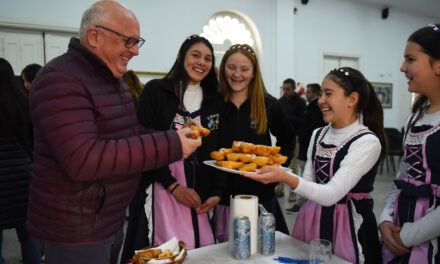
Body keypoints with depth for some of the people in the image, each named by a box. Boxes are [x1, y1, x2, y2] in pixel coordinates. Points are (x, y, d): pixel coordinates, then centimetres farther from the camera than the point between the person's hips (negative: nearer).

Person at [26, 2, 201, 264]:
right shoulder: (60, 80, -21)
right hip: (74, 231, -9)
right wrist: (168, 146, -30)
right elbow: (83, 160, -31)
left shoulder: (114, 78, 11)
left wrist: (173, 138, -3)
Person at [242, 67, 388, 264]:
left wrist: (285, 178, -37)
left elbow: (331, 195, -25)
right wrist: (274, 172, -10)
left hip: (349, 225, -6)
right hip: (312, 217, 6)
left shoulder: (368, 142, -17)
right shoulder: (318, 135, 5)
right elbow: (308, 183, 5)